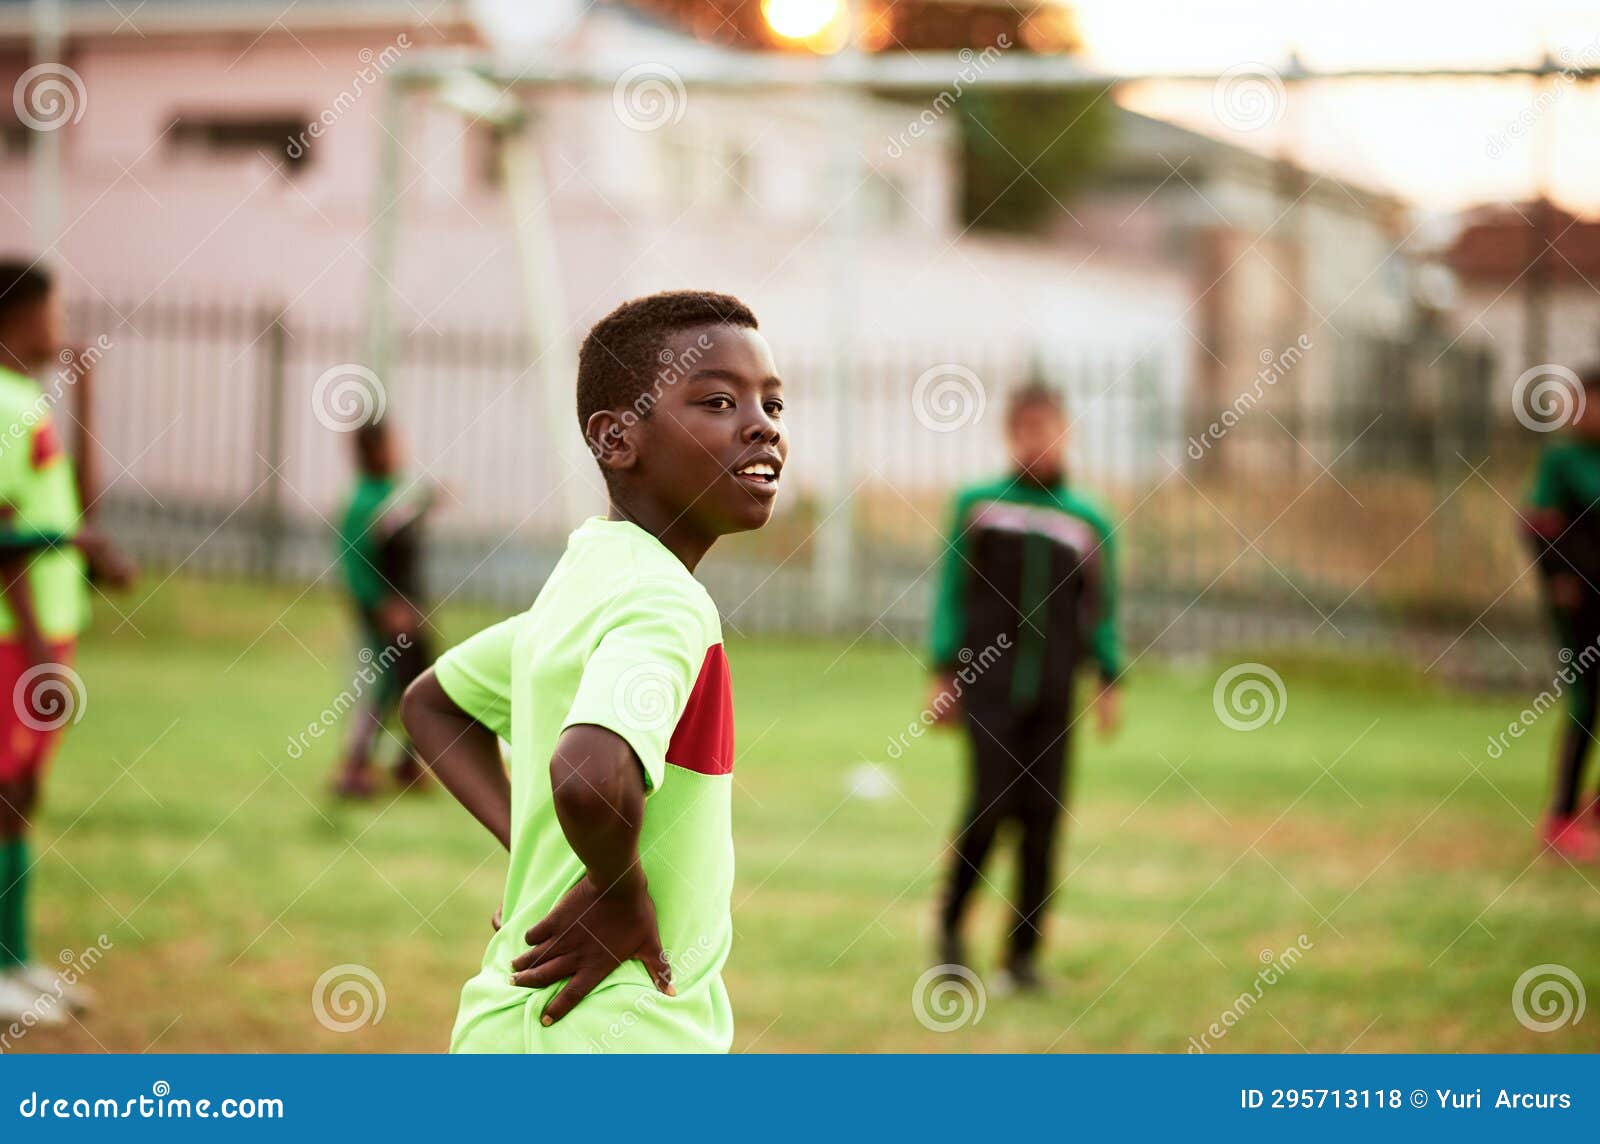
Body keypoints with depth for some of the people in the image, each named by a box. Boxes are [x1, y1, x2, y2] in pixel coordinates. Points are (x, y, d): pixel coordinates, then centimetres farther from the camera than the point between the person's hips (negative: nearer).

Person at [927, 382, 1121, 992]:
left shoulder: (1088, 522, 10)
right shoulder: (976, 505, 7)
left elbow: (1101, 610, 13)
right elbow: (951, 593, 7)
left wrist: (1109, 681, 3)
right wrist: (943, 674, 1)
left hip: (1052, 696, 2)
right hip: (987, 687, -2)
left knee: (1042, 819, -1)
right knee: (991, 804, -13)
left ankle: (1022, 956, 8)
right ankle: (951, 918, 11)